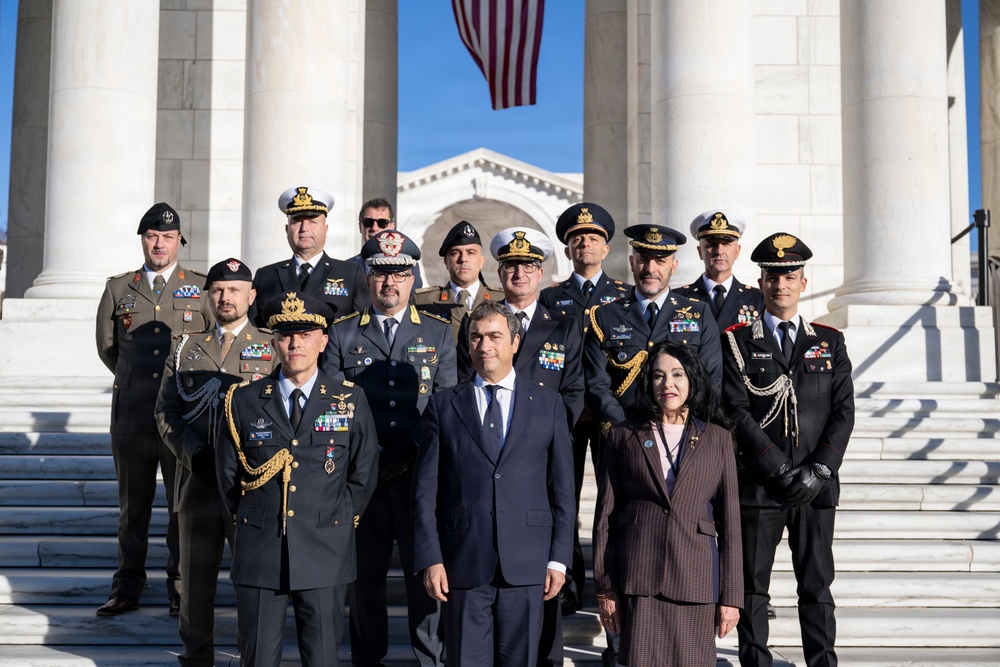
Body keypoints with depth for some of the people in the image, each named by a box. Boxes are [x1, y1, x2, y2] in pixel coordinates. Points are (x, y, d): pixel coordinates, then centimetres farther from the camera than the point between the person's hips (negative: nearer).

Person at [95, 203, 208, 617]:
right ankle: (128, 590, 18)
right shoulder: (118, 288, 10)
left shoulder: (203, 288, 6)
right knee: (132, 505, 9)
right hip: (131, 415, 2)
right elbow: (106, 346, 19)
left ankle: (181, 589, 13)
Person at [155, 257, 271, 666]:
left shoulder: (273, 348, 7)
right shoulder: (185, 348, 13)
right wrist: (195, 455, -8)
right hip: (197, 484, 2)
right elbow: (166, 412, 8)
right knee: (195, 578, 8)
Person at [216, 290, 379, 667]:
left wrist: (335, 524, 7)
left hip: (325, 554, 0)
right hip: (259, 552, 1)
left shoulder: (351, 401, 3)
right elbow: (228, 474, 12)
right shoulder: (243, 401, 4)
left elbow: (363, 475, 9)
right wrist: (249, 521, 10)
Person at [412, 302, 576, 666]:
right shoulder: (444, 405, 6)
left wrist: (558, 558, 1)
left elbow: (562, 488, 7)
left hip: (526, 565, 0)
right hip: (464, 565, 0)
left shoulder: (548, 404, 7)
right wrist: (430, 558, -4)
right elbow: (425, 490, 4)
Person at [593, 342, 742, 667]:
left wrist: (731, 595, 2)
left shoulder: (718, 438, 9)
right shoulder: (623, 435, 8)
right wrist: (605, 588, 0)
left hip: (695, 579, 1)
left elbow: (729, 518, 7)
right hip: (637, 578, -1)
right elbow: (605, 515, 6)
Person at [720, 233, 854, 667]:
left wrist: (818, 469, -8)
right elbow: (737, 412, -6)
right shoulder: (737, 341, 3)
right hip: (758, 484, -2)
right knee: (753, 586, 3)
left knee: (817, 586, 7)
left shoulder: (830, 342, 11)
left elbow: (843, 411, 5)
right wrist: (780, 470, -13)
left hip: (817, 486, 2)